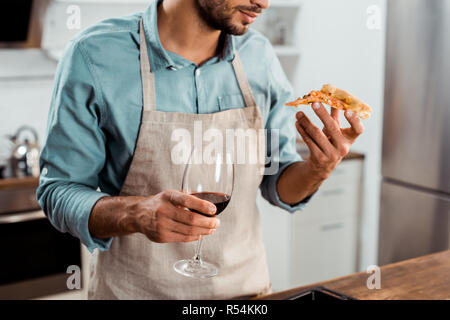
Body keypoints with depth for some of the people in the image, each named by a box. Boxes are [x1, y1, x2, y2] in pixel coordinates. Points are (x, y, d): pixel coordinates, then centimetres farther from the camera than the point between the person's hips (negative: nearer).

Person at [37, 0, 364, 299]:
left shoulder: (260, 56, -5)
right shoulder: (95, 55, -17)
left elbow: (277, 183, 3)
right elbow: (59, 192, -13)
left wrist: (317, 171, -18)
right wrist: (138, 214, -31)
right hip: (135, 290, -3)